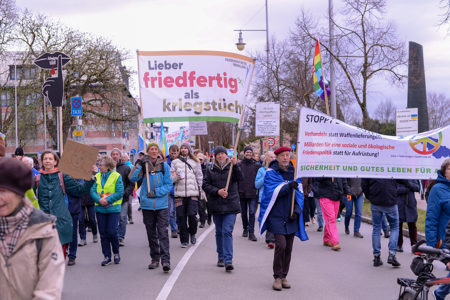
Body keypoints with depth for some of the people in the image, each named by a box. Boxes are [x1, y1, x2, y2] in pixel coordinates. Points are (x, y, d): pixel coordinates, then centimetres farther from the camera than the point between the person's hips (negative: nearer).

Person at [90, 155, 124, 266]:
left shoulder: (116, 176, -6)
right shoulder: (97, 176, 7)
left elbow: (120, 192, -11)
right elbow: (93, 191, 1)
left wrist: (107, 200, -18)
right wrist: (99, 199, -17)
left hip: (113, 208, -4)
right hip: (100, 209, 4)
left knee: (112, 232, -8)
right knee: (103, 233, 5)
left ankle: (116, 253, 16)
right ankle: (107, 256, 13)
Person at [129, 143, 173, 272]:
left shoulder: (164, 166, 2)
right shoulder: (143, 165, 4)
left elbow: (169, 184, 1)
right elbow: (132, 178, -10)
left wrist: (156, 192, -13)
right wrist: (140, 164, -21)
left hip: (162, 205, -2)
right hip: (147, 205, 2)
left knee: (163, 233, -9)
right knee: (151, 234, 10)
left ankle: (165, 260, -11)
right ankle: (155, 259, 20)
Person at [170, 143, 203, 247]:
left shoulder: (195, 162, 10)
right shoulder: (175, 162, 10)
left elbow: (199, 177, 13)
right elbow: (171, 179, 7)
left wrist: (200, 190, 8)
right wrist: (177, 176, -13)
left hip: (193, 193, -1)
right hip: (179, 193, 1)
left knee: (192, 215, -12)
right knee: (181, 217, -1)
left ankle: (192, 233, 16)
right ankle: (184, 240, 11)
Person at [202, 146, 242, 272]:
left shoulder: (232, 167, 2)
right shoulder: (210, 170, 7)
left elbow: (239, 178, -15)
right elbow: (205, 185, 2)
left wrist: (235, 165, -30)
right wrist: (218, 191, -13)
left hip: (231, 205, -3)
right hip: (216, 206, 3)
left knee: (227, 231, -12)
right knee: (219, 232, 12)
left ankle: (228, 260, -15)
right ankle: (221, 257, 25)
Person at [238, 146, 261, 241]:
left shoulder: (256, 165, 3)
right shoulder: (239, 165, 3)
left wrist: (258, 190, -4)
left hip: (253, 193, -2)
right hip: (242, 193, 2)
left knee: (252, 212, -9)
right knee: (243, 213, 13)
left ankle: (251, 232, -6)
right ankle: (245, 228, 32)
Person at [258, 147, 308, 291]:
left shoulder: (294, 172, 10)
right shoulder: (271, 173, -2)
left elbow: (299, 194, 9)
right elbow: (272, 192, -15)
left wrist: (296, 211, -4)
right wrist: (288, 186, -29)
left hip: (291, 216, 4)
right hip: (277, 215, -4)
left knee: (289, 247, 5)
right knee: (281, 245, -14)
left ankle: (284, 276, 17)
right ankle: (277, 277, -2)